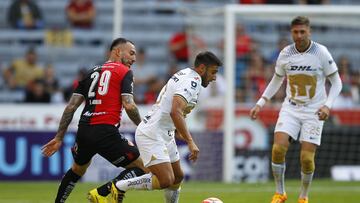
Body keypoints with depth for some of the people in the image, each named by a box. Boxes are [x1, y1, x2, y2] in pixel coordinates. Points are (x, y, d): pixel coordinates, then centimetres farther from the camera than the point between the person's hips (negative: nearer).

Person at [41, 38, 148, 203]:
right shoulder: (124, 72, 2)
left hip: (84, 131, 7)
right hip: (106, 132, -7)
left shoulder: (91, 73, 19)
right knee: (142, 169, 1)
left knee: (77, 170, 33)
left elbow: (71, 106, 13)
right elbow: (129, 106, -11)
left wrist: (59, 137, 15)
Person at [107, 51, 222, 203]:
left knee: (177, 177, 15)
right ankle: (118, 187, -7)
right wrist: (190, 142, -31)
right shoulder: (192, 81, -17)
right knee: (166, 181, -18)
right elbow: (175, 112, -31)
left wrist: (177, 132, 29)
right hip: (152, 136, -11)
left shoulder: (184, 75, 15)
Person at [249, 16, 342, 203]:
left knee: (307, 157, -9)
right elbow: (276, 81, 15)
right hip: (290, 109, 2)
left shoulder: (321, 53, -10)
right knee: (278, 148, -16)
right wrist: (260, 104, 7)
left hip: (314, 112, -2)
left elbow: (336, 83, -2)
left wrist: (327, 105, -17)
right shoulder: (285, 54, -1)